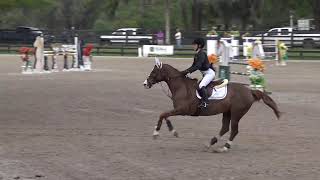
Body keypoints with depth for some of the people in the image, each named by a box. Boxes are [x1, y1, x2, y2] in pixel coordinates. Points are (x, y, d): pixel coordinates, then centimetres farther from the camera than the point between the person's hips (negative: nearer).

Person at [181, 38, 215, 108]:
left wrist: (188, 71, -28)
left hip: (210, 72, -11)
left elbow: (198, 66, -26)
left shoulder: (202, 54, -18)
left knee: (201, 86, -28)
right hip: (205, 74, 11)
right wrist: (185, 71, 4)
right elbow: (193, 66, 16)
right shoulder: (196, 55, 13)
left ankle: (205, 102, -32)